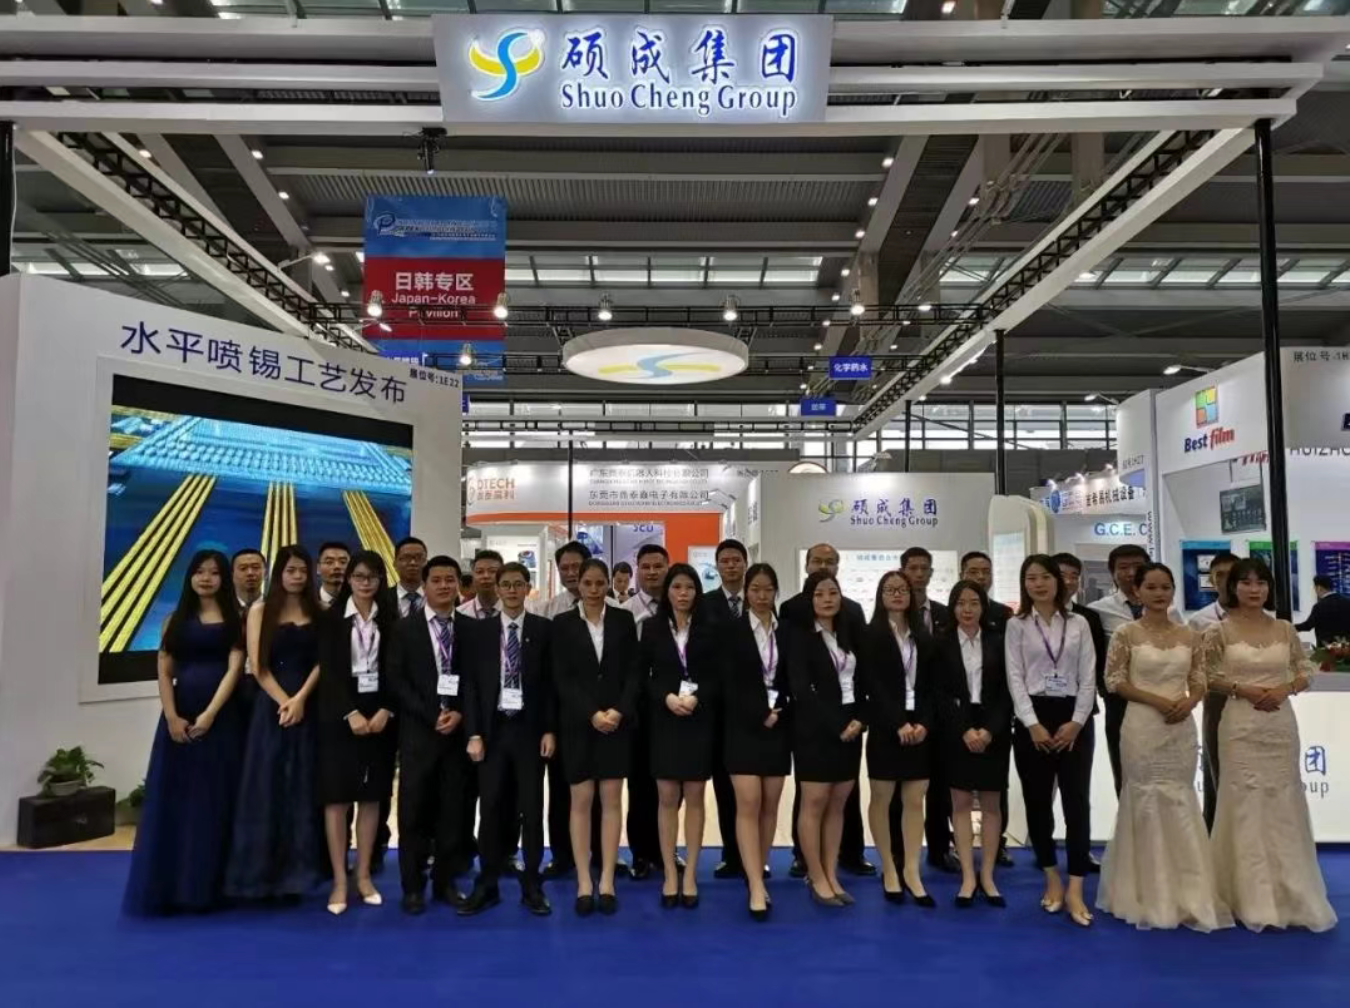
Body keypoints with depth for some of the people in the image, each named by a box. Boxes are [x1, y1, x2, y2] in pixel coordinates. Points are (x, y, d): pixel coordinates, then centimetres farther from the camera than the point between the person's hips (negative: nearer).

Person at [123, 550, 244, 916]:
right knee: (173, 799, 3)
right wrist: (172, 717, -10)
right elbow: (164, 671, 3)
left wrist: (210, 714, -17)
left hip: (222, 717, -2)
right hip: (180, 716, 2)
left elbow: (234, 668, -7)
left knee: (215, 801, 2)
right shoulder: (177, 619, 10)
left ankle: (209, 887, 11)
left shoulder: (235, 620, 3)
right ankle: (169, 888, 12)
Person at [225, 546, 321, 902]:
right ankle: (263, 875, 11)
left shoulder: (317, 612, 7)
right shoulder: (260, 611, 4)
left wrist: (300, 698, -12)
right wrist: (284, 701, -11)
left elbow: (321, 662, 1)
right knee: (266, 788, 1)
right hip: (270, 706, -1)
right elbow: (258, 665, -2)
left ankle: (293, 875, 13)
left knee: (301, 790, 4)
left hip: (309, 707, 1)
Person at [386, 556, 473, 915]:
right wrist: (431, 717, -11)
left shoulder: (471, 628, 7)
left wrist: (460, 714, -8)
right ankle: (413, 886, 14)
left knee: (452, 810, 6)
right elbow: (396, 680, -3)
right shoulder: (405, 628, 3)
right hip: (418, 732, -1)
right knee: (414, 811, 2)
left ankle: (445, 881, 18)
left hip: (458, 731, 1)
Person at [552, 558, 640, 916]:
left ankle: (607, 883, 9)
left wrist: (619, 711, -12)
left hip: (617, 720, 1)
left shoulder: (623, 620, 4)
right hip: (577, 723, -1)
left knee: (612, 800, 3)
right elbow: (562, 678, -3)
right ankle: (584, 884, 9)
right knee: (581, 801, 2)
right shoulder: (563, 623, 1)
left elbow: (633, 672, 2)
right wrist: (591, 714, -13)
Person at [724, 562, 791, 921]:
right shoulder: (732, 630, -1)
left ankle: (757, 876, 19)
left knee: (770, 805, 7)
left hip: (778, 726, 4)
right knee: (748, 804, -9)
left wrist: (779, 713, -8)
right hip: (744, 726, -4)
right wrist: (759, 715, -14)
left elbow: (792, 682, 8)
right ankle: (757, 887, -9)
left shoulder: (786, 632, 9)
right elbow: (729, 683, -7)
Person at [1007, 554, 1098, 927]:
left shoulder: (1078, 624, 7)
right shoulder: (1017, 626, 4)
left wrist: (1076, 722, -9)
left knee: (1076, 801, -5)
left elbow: (1088, 678, 2)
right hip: (1032, 719, 0)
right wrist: (1033, 725, -12)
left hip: (1073, 719, 0)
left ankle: (1075, 890, -1)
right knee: (1038, 802, 5)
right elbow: (1015, 679, -2)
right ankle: (1052, 880, 20)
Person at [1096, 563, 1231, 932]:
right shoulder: (1126, 634, -5)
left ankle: (1184, 894, 21)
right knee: (1148, 804, 2)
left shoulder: (1189, 636, 7)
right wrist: (1157, 701, -15)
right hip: (1142, 727, -4)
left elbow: (1199, 681, 9)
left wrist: (1188, 703, -12)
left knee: (1181, 804, 8)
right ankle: (1152, 896, 15)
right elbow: (1114, 681, -7)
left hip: (1181, 728, 4)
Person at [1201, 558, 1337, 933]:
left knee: (1284, 806, 9)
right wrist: (1243, 690, -15)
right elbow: (1205, 676, -4)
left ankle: (1289, 894, 22)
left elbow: (1305, 673, 9)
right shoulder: (1219, 631, -4)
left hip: (1281, 725, 4)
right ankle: (1254, 898, 9)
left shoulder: (1285, 630, 6)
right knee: (1246, 807, 0)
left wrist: (1284, 689, -9)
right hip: (1241, 725, -3)